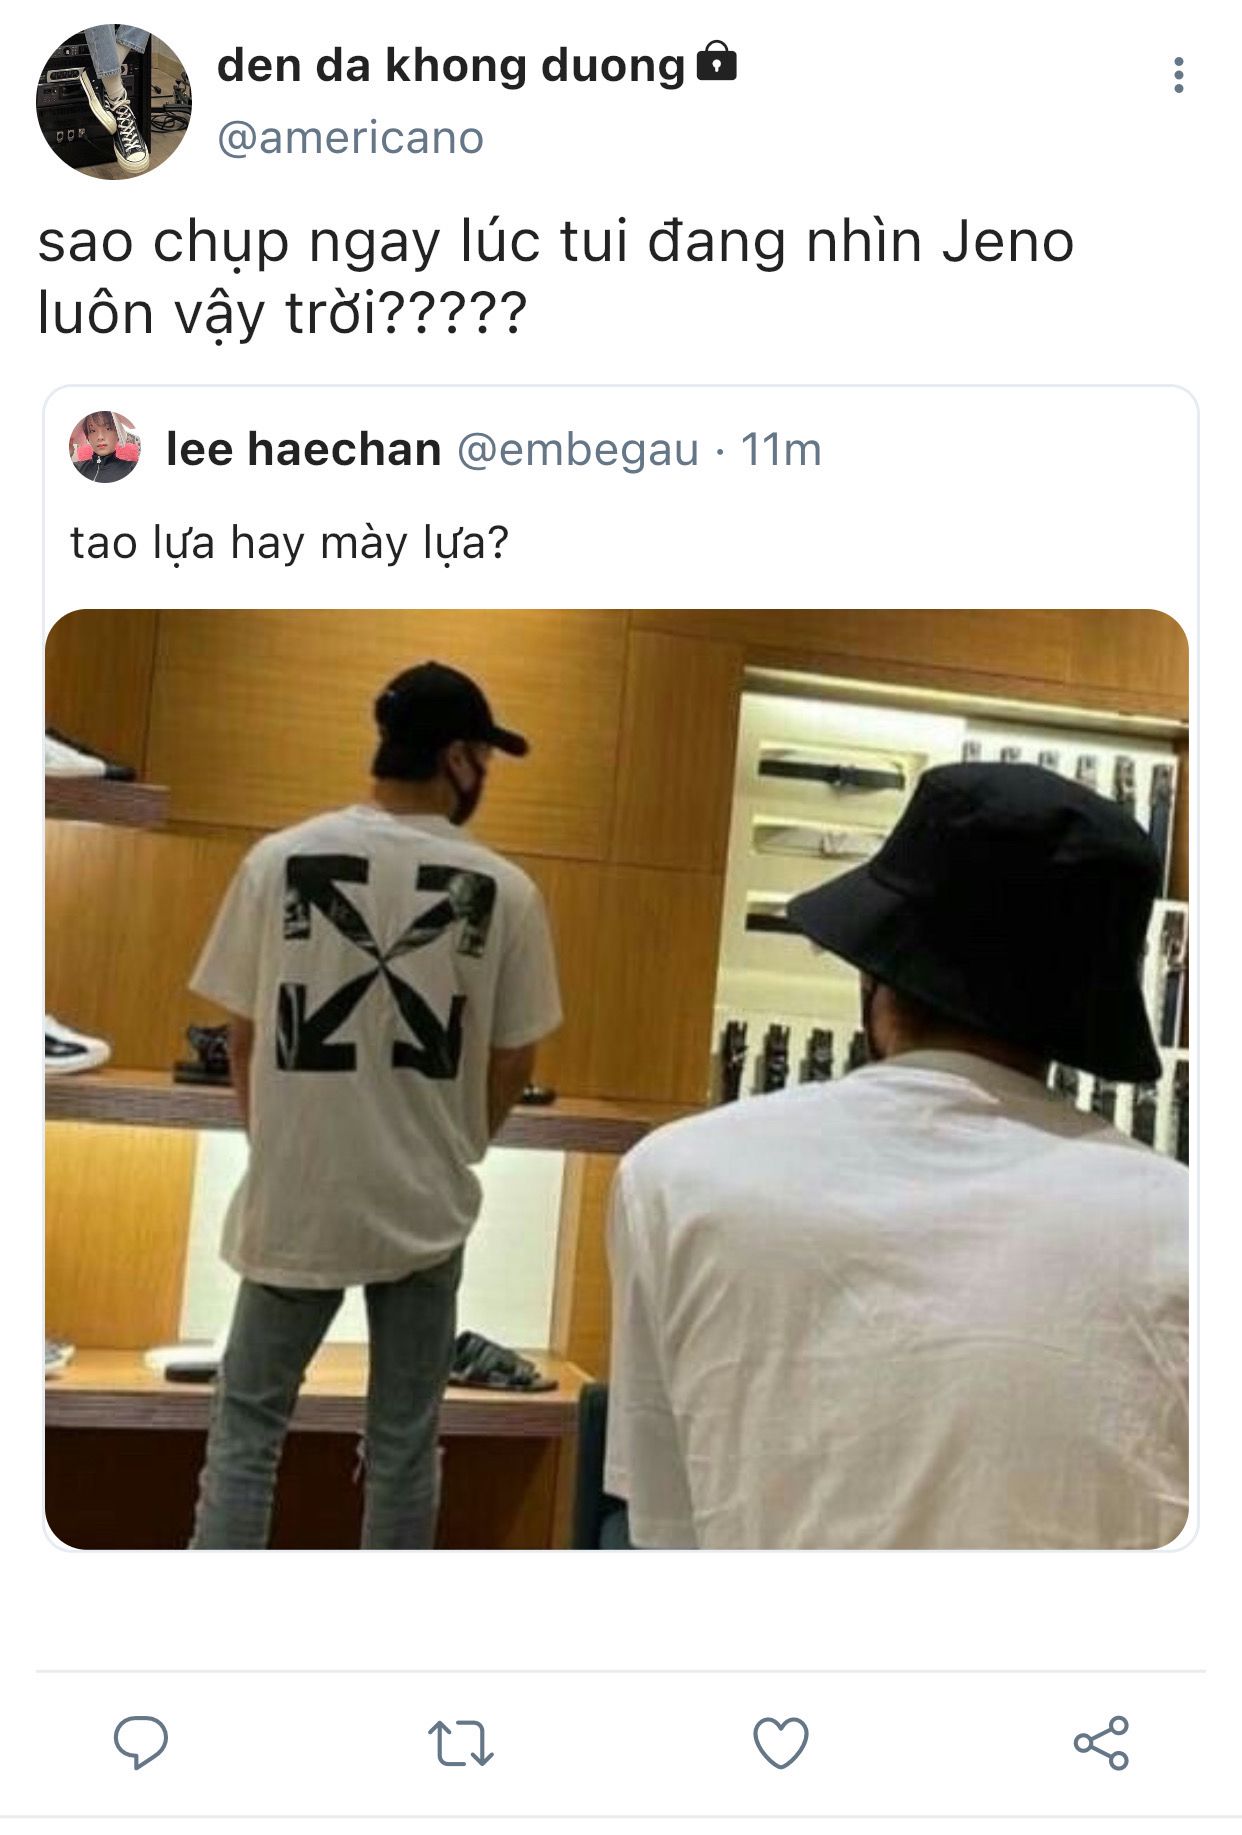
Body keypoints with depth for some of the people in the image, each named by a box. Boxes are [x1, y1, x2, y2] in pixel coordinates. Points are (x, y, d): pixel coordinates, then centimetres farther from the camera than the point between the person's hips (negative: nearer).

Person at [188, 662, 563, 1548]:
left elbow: (244, 1038, 2)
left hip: (294, 1198, 0)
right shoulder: (504, 889, -8)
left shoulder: (279, 860, -6)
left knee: (247, 1424, 15)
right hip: (427, 1204, 0)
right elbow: (514, 1061, 0)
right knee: (405, 1437, 14)